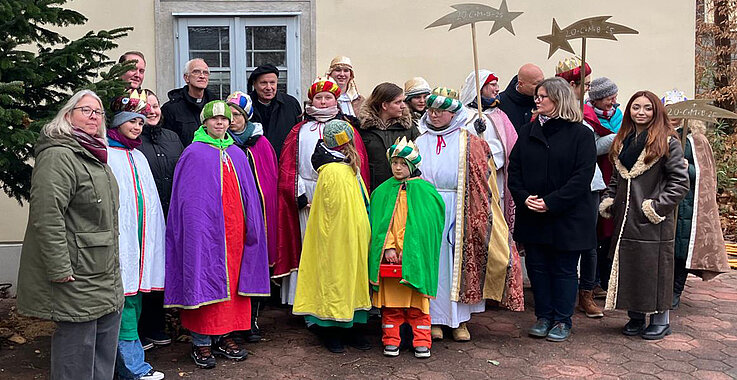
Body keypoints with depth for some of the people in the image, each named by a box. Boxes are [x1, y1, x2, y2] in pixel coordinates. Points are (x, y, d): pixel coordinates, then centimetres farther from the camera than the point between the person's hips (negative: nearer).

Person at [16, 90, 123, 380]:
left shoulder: (95, 156, 18)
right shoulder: (58, 155, -15)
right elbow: (47, 217, -23)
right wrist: (60, 271, -24)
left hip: (105, 277, 10)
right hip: (76, 278, -10)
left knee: (107, 343, 15)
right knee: (78, 348, -1)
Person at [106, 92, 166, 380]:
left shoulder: (138, 157, 21)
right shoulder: (104, 154, -2)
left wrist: (152, 234, 20)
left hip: (141, 237, 8)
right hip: (118, 238, -7)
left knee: (134, 296, 10)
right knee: (124, 301, -6)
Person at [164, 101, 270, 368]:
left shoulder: (237, 154, 14)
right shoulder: (194, 154, -2)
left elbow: (248, 195, 16)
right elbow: (188, 199, -7)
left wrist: (251, 227, 10)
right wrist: (197, 229, -16)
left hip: (234, 231, 6)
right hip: (205, 230, -5)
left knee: (231, 281, 8)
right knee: (205, 280, -3)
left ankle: (224, 336, 20)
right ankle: (201, 343, 7)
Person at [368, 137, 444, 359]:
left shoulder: (424, 190, 2)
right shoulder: (382, 191, 8)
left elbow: (424, 224, -3)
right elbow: (379, 222, 5)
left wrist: (409, 250, -11)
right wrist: (388, 247, -8)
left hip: (414, 257, -2)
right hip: (388, 257, 2)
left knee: (417, 301, 2)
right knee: (390, 301, 5)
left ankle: (422, 342, 12)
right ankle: (391, 341, 16)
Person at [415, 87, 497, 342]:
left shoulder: (468, 142, 4)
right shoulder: (421, 142, 10)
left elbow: (481, 179, 0)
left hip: (457, 212, -1)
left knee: (458, 261, 3)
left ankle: (459, 319, 14)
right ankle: (434, 317, 13)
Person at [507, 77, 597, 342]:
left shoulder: (580, 134, -5)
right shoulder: (527, 132, 9)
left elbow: (583, 176, -12)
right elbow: (514, 170, 7)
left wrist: (551, 202, -19)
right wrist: (524, 198, -10)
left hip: (568, 218, -4)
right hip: (531, 217, 4)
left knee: (564, 270, 6)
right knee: (537, 267, 10)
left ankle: (562, 321, 19)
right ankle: (543, 317, 24)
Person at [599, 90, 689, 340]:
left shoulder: (667, 142, -5)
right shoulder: (623, 141, 14)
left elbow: (680, 181, -9)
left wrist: (657, 206, -15)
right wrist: (608, 201, 9)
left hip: (653, 223, -6)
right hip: (625, 220, 6)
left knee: (654, 270, 1)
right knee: (627, 269, 9)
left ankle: (661, 320, 14)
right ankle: (635, 317, 23)